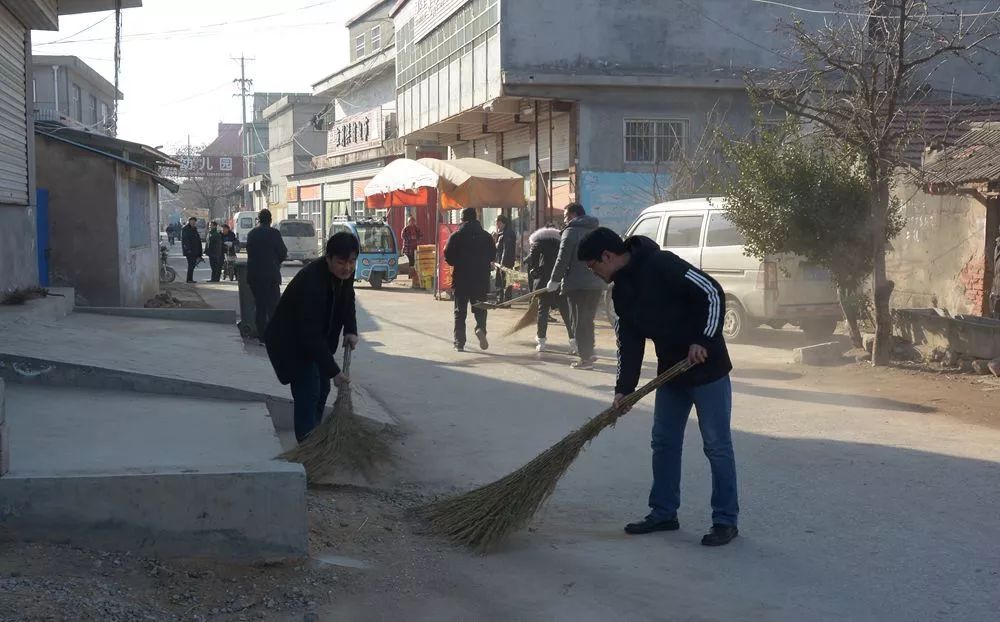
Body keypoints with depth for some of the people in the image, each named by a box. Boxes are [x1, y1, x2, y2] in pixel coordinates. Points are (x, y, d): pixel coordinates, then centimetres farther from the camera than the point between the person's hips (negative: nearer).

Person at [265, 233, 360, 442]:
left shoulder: (345, 274, -13)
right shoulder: (311, 281, -36)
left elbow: (347, 303, 9)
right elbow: (311, 335, -35)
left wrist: (351, 331, -10)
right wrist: (334, 371, -33)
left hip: (315, 340, 8)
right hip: (290, 343, -8)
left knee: (322, 389, 12)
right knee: (308, 393, -14)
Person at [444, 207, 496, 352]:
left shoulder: (456, 236, -6)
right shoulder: (486, 236, 0)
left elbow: (449, 258, -5)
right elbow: (492, 256, 6)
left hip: (461, 280, -1)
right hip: (481, 280, 1)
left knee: (460, 312, 9)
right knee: (480, 308, 10)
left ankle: (459, 342, 6)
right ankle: (481, 328, -18)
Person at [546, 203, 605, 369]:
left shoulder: (571, 232, -8)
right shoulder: (596, 231, 17)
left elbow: (563, 259, -14)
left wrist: (554, 280, -6)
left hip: (577, 285, -7)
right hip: (596, 284, 7)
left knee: (579, 322, -2)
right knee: (588, 320, 19)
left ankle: (586, 358, -4)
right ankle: (588, 352, 24)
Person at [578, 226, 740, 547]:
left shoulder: (662, 265, -19)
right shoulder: (621, 290, 7)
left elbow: (713, 292, -21)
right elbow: (628, 341, 8)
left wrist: (703, 341, -21)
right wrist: (624, 389, 1)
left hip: (707, 368, -9)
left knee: (717, 446, -1)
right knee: (664, 443, 13)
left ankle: (726, 521, 7)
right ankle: (663, 513, 25)